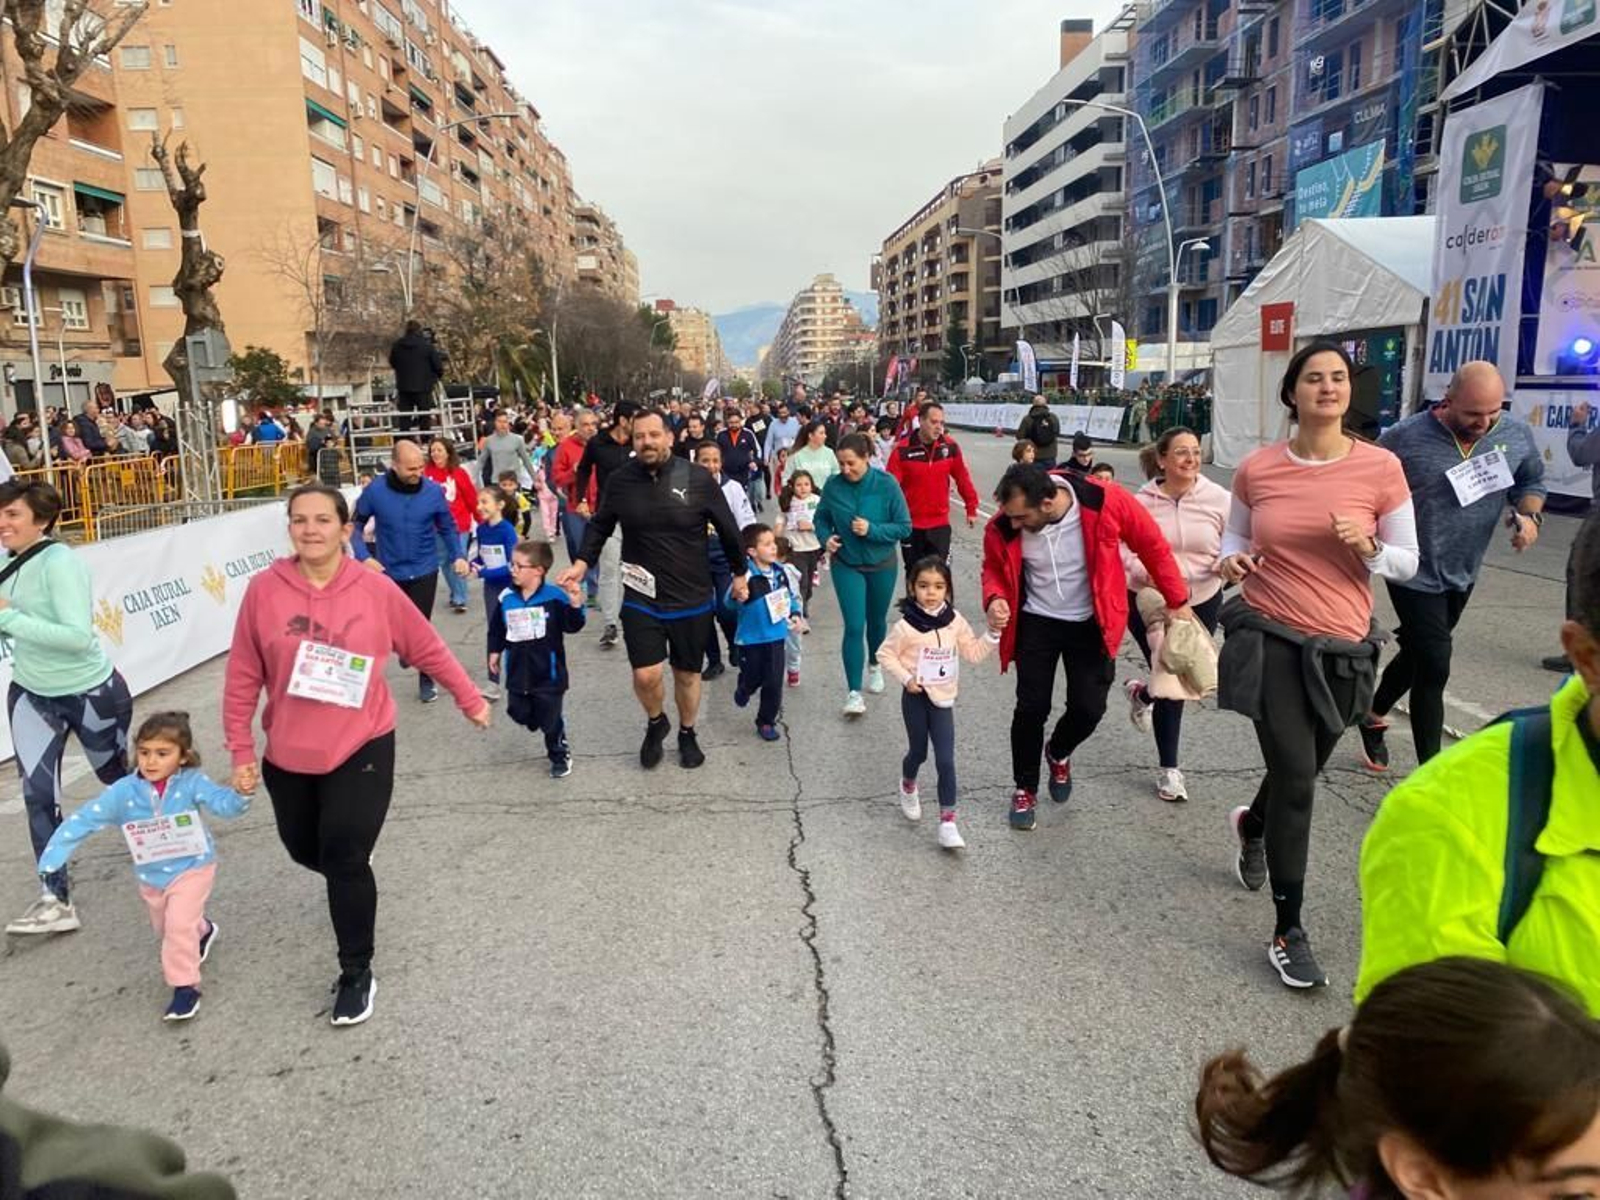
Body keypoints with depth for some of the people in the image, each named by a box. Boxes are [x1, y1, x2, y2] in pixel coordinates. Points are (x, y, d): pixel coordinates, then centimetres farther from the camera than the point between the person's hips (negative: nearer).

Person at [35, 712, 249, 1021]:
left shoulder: (191, 782, -22)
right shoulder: (124, 791, -17)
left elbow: (222, 802, -35)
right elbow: (83, 820, -15)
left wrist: (240, 795, -58)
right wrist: (52, 859, -20)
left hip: (192, 868, -5)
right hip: (151, 877, 5)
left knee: (179, 925, -19)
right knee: (166, 928, 24)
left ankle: (185, 986, -1)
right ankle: (202, 931, 56)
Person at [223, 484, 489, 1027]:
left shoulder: (376, 590, -10)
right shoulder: (264, 589, -9)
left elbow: (429, 649, 2)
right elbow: (243, 676, -2)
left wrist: (470, 699, 11)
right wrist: (241, 749, -1)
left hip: (361, 749, -3)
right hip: (288, 755, 3)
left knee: (346, 862, -5)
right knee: (305, 850, 20)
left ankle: (356, 975, 15)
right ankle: (351, 886, 56)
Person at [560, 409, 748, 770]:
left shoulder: (698, 478, -11)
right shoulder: (619, 480, -6)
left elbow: (727, 528, 1)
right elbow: (600, 526, 9)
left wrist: (740, 573, 10)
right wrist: (582, 562, -4)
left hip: (692, 599, 0)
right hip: (641, 598, 0)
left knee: (687, 674, 14)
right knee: (646, 675, -10)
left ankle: (687, 733, 41)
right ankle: (655, 723, 24)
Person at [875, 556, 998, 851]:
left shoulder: (955, 621, -4)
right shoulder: (906, 625, -16)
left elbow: (973, 652, 3)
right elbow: (885, 654, -7)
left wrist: (993, 634, -9)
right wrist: (906, 678, -16)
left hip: (942, 698, 2)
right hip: (916, 697, -2)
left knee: (946, 761, -3)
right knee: (918, 752, 15)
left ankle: (947, 822, 1)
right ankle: (908, 787, 49)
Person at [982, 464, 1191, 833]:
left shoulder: (1107, 504, -27)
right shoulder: (1003, 526, -21)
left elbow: (1153, 546, -11)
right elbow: (994, 568, 0)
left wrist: (1177, 601, -4)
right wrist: (995, 599, -22)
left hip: (1091, 624, 0)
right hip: (1037, 622, 1)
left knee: (1089, 708, -1)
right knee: (1031, 708, 0)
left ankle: (1058, 754, 34)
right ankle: (1025, 789, 23)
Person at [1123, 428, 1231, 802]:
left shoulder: (1219, 499, -8)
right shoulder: (1141, 501, -10)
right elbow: (1123, 551, -6)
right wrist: (1149, 574, -24)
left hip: (1201, 602, 2)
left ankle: (1143, 693, 48)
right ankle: (1169, 770, 19)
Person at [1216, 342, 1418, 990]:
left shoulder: (1381, 467, -6)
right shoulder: (1257, 469, -4)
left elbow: (1407, 563, 1)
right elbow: (1236, 533, 12)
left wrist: (1367, 547, -20)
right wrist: (1232, 559, -11)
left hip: (1341, 647, 2)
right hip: (1270, 638, -2)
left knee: (1300, 770, 19)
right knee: (1296, 779, -7)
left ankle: (1252, 824, 57)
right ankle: (1288, 932, 8)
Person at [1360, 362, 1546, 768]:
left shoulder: (1517, 435, -5)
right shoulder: (1405, 438, -18)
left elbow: (1531, 481, 11)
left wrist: (1530, 514, -8)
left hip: (1463, 574, 5)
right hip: (1416, 576, -5)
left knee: (1417, 654, 20)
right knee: (1434, 667, -6)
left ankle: (1373, 715, 45)